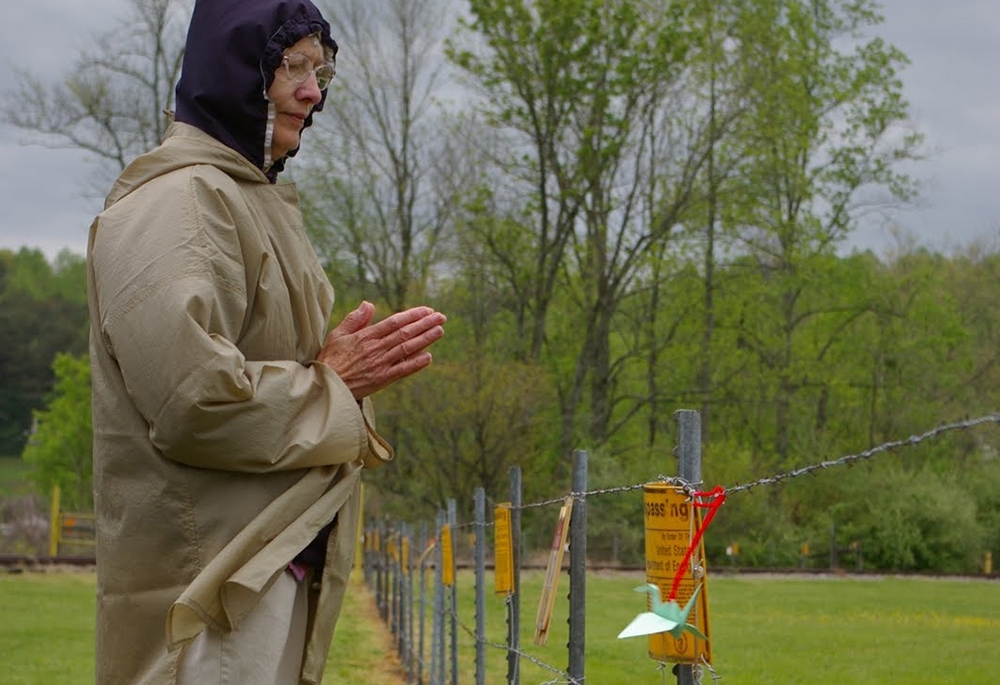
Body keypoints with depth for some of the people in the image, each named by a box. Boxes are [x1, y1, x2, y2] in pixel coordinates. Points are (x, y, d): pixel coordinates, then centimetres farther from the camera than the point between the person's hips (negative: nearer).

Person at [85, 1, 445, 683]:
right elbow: (192, 400, -24)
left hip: (278, 561, 10)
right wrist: (332, 378, -11)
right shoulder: (176, 202, -13)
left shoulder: (257, 199, 19)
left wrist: (357, 362, 2)